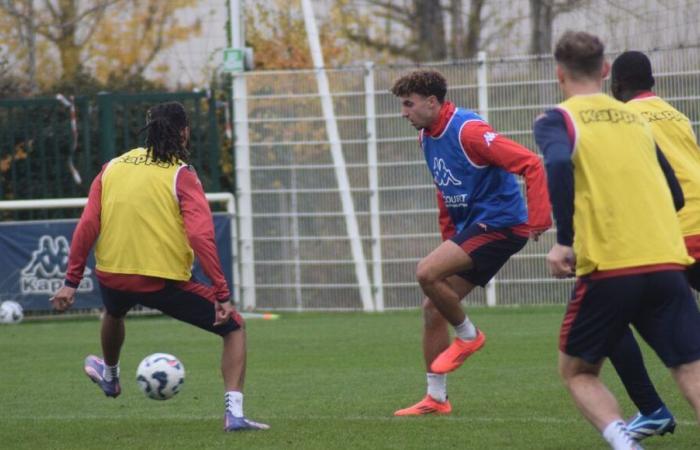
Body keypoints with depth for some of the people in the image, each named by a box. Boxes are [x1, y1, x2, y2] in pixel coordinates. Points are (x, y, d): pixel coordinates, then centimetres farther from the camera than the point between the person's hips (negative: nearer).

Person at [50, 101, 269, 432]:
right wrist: (222, 295, -16)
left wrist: (71, 282, 6)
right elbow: (201, 237, -16)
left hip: (113, 277, 5)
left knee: (114, 312, 41)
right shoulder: (182, 176, -5)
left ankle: (110, 376, 66)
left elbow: (87, 226, 2)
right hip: (166, 281, -5)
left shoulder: (112, 168, 7)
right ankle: (234, 413, -5)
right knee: (234, 327, 10)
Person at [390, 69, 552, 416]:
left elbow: (530, 164, -24)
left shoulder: (468, 131, -19)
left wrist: (538, 220, -28)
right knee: (433, 308, 6)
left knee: (427, 273, -24)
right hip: (468, 228, 9)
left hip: (499, 224, -9)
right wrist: (448, 238, 21)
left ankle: (467, 335, 0)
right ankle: (436, 398, 14)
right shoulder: (427, 137, 9)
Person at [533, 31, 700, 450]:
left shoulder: (557, 119, 5)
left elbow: (559, 164, -17)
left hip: (608, 269, -3)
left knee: (578, 372, 16)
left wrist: (565, 240, -12)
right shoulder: (635, 119, 20)